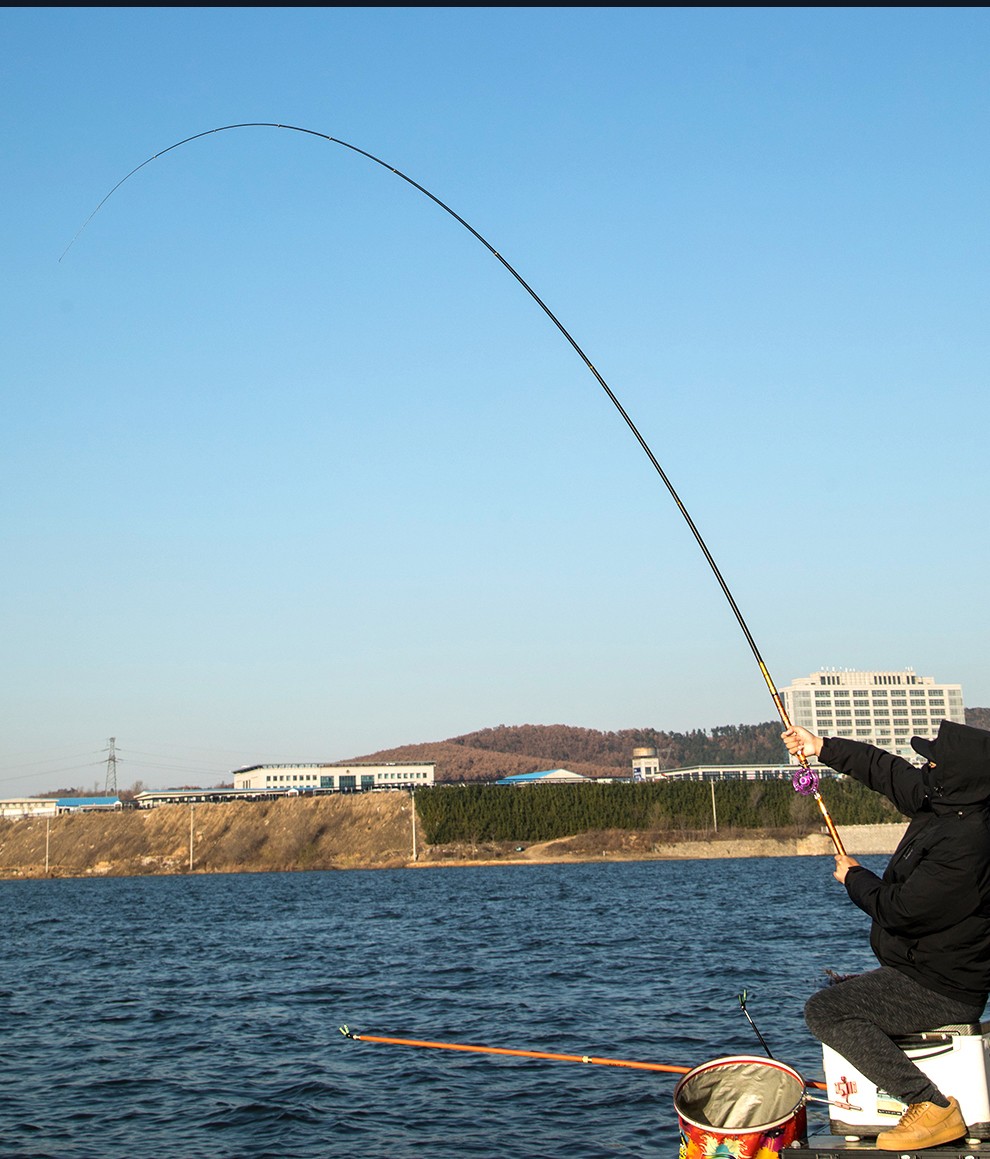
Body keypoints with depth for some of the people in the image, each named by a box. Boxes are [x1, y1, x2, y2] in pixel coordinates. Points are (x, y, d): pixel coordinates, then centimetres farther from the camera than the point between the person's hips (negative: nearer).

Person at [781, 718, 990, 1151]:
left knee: (824, 1010, -17)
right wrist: (824, 747, 18)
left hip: (944, 992, -10)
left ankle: (932, 1106, -16)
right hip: (926, 971, 10)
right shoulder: (944, 804, 0)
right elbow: (888, 771, 15)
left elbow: (900, 911, -25)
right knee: (836, 991, 26)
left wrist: (854, 877, -6)